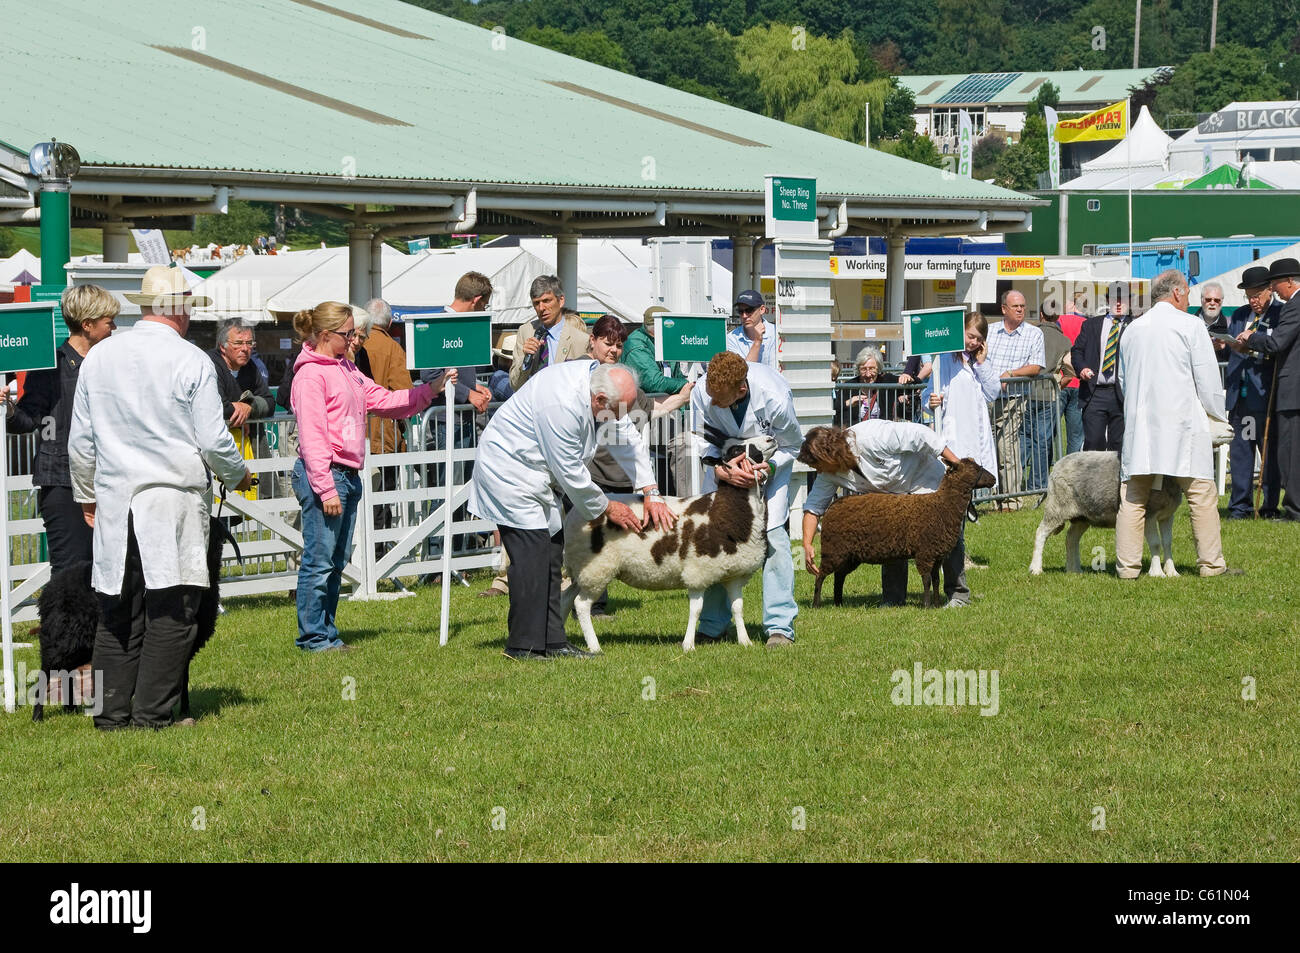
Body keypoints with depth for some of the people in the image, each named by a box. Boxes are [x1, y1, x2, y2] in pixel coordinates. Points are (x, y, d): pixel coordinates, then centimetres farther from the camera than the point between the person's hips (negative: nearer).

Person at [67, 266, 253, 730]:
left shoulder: (99, 357, 8)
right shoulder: (192, 361, -7)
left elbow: (80, 441, 13)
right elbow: (214, 441, -6)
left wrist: (87, 497, 24)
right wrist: (238, 476, 13)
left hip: (114, 502, 5)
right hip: (175, 501, -5)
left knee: (117, 611, 8)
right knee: (172, 612, -1)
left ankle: (110, 712, 8)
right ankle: (152, 713, -4)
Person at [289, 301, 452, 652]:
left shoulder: (345, 369, 18)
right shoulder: (311, 374, -11)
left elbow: (382, 400, 22)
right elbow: (312, 435, -16)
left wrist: (431, 390, 12)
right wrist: (325, 488, -20)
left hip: (349, 476, 10)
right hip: (325, 474, -10)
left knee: (337, 560, 12)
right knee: (319, 560, -6)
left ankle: (327, 632, 17)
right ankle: (313, 637, -2)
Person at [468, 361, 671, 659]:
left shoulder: (600, 380, -5)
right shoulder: (562, 406, -32)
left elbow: (624, 440, 8)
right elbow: (570, 473, -23)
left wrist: (651, 493, 5)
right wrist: (607, 508, -9)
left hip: (537, 474, 10)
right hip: (509, 471, -10)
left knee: (551, 553, 6)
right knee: (532, 553, -16)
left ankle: (552, 642, 9)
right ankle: (524, 646, -13)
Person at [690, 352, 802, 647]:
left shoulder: (775, 398, -37)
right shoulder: (702, 393, -31)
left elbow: (792, 446, -16)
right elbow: (705, 442, -13)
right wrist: (720, 469, -33)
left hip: (772, 455, -3)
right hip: (725, 458, 3)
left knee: (771, 531, -17)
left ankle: (780, 627, -12)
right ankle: (713, 626, 7)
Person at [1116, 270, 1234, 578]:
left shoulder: (1131, 330, 13)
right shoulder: (1190, 325, -2)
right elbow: (1208, 379, -1)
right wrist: (1219, 414, 13)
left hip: (1139, 425, 4)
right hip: (1182, 423, -4)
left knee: (1133, 497, 5)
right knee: (1202, 495, 2)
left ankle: (1127, 565, 2)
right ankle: (1211, 564, 3)